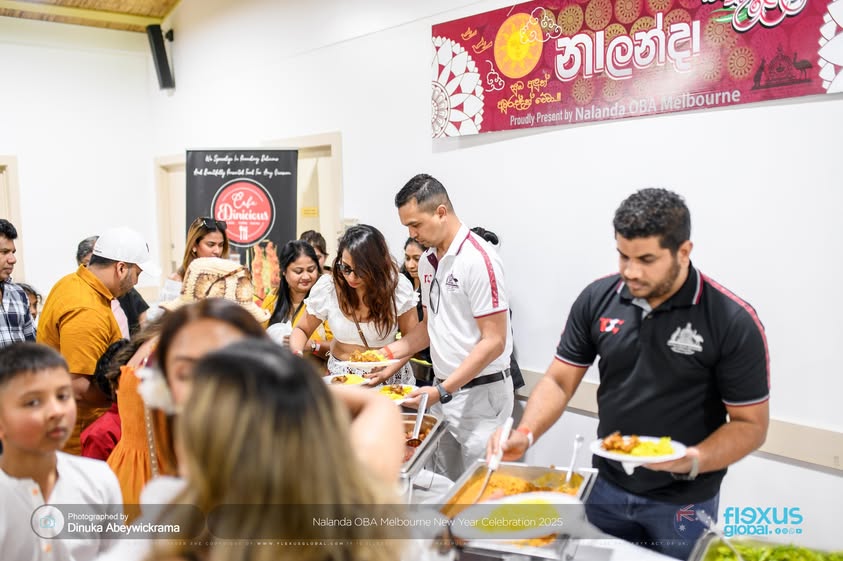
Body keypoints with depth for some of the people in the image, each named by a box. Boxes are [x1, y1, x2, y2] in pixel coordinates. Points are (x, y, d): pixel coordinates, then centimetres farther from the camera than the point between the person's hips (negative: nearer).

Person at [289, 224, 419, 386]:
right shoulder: (327, 286, -10)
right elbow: (302, 330, 5)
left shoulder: (398, 286, -13)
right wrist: (297, 352, -17)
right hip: (341, 376, 0)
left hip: (390, 376, 0)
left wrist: (387, 372, -18)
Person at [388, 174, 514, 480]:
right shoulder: (427, 261, 7)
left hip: (480, 393, -7)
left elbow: (494, 342, -19)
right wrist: (390, 351, 4)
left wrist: (443, 391, -22)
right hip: (443, 390, 7)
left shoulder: (478, 259, -18)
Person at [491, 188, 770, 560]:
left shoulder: (733, 322, -18)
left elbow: (751, 424, -12)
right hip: (606, 488, 3)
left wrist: (693, 461, -28)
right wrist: (525, 434, -19)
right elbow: (559, 381, -3)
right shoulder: (597, 299, -8)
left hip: (683, 505, -3)